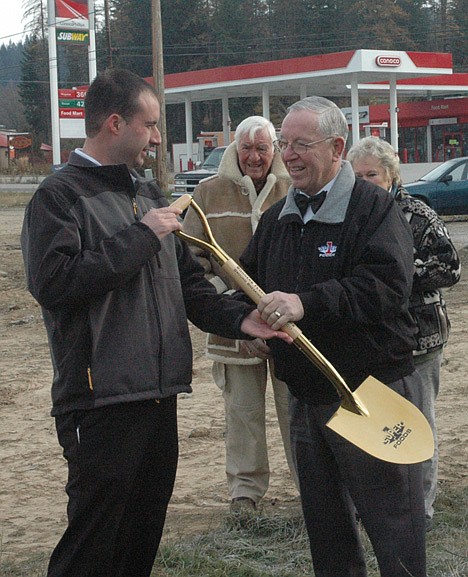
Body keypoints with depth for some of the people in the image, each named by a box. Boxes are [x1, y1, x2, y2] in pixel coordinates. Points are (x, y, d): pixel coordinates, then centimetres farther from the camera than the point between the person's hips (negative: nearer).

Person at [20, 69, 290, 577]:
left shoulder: (148, 195, 18)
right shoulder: (59, 195, -7)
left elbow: (188, 283, 18)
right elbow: (53, 282, -23)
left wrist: (238, 319, -1)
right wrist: (141, 236, -16)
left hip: (158, 395, 8)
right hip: (101, 400, -8)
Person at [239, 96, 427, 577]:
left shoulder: (374, 207, -9)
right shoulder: (277, 218, 14)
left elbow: (386, 287, -24)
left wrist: (305, 303, -30)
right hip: (305, 394, 7)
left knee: (395, 533, -3)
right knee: (326, 532, 17)